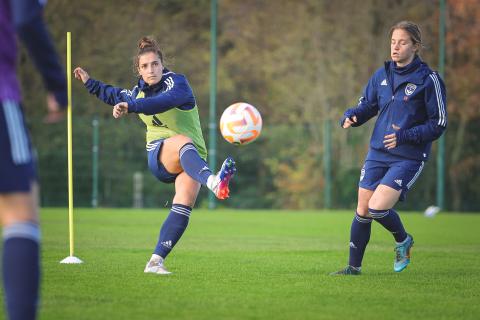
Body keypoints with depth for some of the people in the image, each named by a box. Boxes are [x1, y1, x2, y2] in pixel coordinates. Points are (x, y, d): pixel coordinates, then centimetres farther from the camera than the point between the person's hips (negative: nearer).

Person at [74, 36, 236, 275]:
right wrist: (90, 83, 40)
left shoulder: (177, 83, -7)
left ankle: (155, 261, -21)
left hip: (191, 158, -1)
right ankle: (212, 181, -70)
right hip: (159, 154, 1)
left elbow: (165, 101, -32)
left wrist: (131, 107, -43)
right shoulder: (139, 91, 12)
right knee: (184, 142, -36)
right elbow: (117, 97, 38)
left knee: (184, 205, -23)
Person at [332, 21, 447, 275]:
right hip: (378, 153, 5)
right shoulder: (382, 75, 5)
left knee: (377, 208, -17)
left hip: (408, 158, -5)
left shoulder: (428, 80, -11)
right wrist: (350, 117, -7)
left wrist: (404, 136, -21)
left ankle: (403, 240, 14)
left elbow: (438, 124, -9)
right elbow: (367, 106, 16)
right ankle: (354, 266, 22)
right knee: (362, 211, 6)